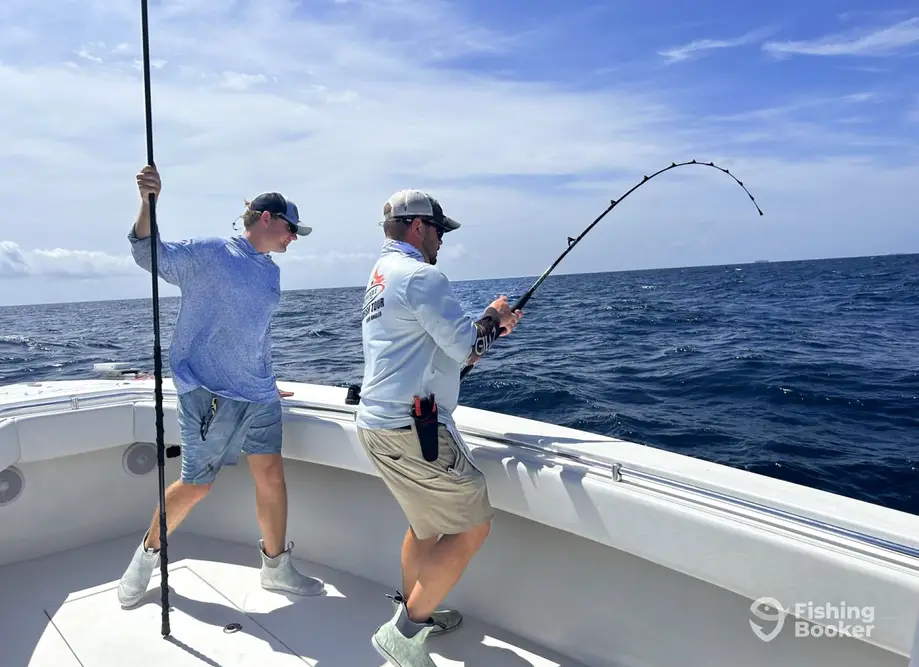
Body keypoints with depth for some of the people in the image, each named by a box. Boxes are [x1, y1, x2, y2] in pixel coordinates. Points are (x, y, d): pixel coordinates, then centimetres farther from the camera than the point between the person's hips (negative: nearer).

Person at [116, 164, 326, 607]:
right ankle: (148, 553, 29)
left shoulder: (271, 272, 16)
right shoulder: (208, 254, -4)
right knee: (196, 485, 2)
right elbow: (150, 255, -13)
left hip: (257, 393, 6)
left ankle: (276, 568, 21)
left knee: (271, 474, 4)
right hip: (208, 391, -6)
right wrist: (148, 201, -29)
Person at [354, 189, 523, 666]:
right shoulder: (421, 276, -14)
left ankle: (414, 612, 38)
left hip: (378, 423, 11)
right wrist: (492, 319, 3)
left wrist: (488, 327, 18)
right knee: (472, 526, -1)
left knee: (427, 520, 23)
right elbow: (466, 349, -16)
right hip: (410, 427, -10)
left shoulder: (380, 276, 19)